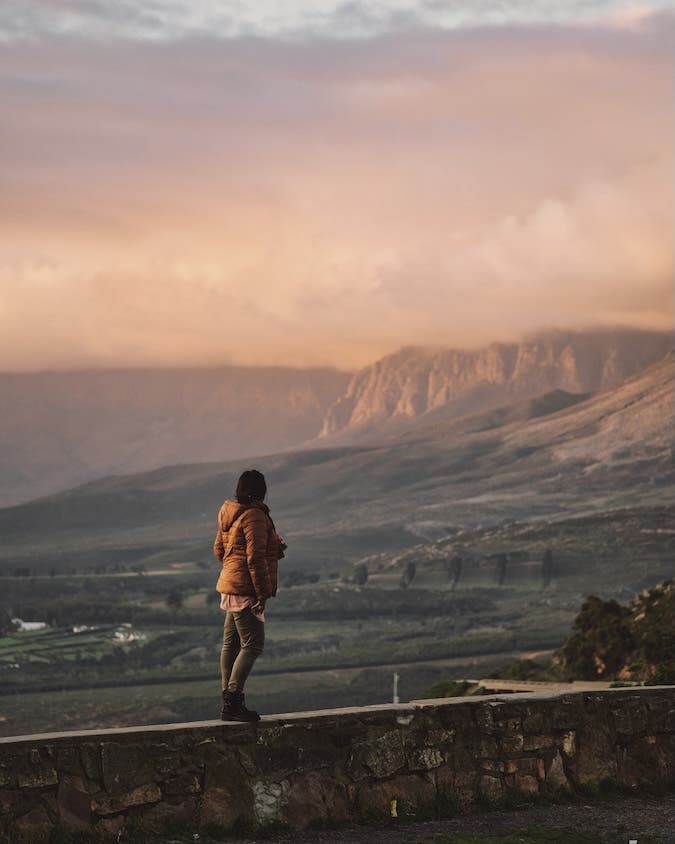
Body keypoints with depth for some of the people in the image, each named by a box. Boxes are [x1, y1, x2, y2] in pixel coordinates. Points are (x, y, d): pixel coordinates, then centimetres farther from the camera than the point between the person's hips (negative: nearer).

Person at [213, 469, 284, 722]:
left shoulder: (229, 514, 13)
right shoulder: (254, 516, -16)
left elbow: (219, 549, 22)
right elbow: (255, 558, -20)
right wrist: (263, 593, -18)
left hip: (230, 587, 10)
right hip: (246, 590, -10)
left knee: (231, 644, 11)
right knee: (252, 644, -9)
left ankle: (229, 703, 16)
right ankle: (232, 700, -15)